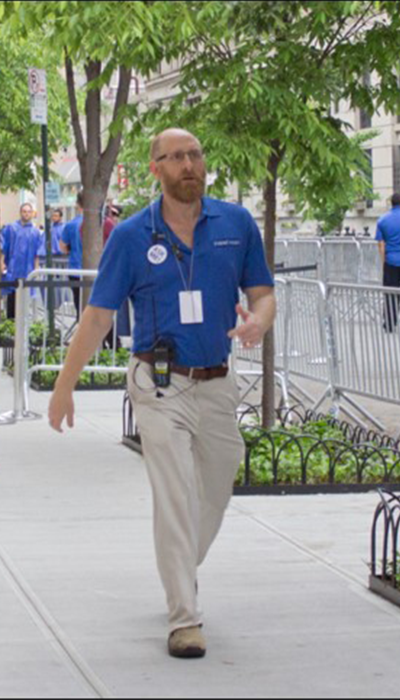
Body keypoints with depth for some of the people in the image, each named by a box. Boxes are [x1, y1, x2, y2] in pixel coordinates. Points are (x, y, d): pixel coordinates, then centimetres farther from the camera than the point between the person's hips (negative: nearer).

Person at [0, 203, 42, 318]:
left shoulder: (35, 232, 8)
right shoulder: (11, 228, 5)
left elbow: (37, 253, 9)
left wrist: (36, 269, 3)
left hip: (27, 271, 1)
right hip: (12, 269, -1)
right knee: (12, 296, -2)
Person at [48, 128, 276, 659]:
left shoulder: (237, 224, 2)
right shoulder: (131, 236, -3)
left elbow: (263, 293, 7)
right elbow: (98, 316, -1)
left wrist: (258, 322, -17)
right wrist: (64, 387, -1)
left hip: (217, 385, 3)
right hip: (160, 385, -3)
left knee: (215, 495, 15)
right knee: (175, 497, -10)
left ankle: (181, 574, 41)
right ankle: (185, 619, -7)